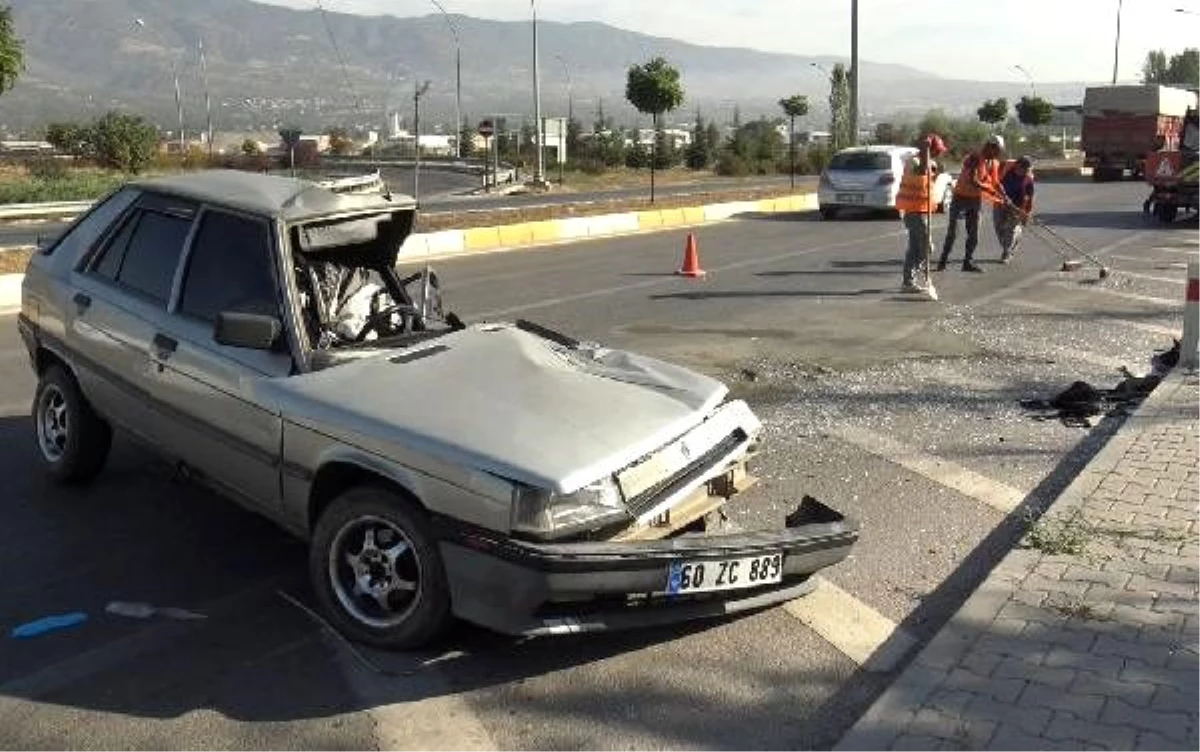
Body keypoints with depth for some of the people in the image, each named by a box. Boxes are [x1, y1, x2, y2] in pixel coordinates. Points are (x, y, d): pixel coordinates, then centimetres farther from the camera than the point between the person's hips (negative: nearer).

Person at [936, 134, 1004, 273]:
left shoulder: (993, 163, 2)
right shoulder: (974, 158, -21)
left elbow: (996, 182, 10)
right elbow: (972, 181, -29)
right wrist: (989, 190, -30)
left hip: (976, 199, 7)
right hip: (961, 197, -6)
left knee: (973, 233, 5)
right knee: (952, 232, -5)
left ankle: (968, 262, 11)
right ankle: (943, 261, 4)